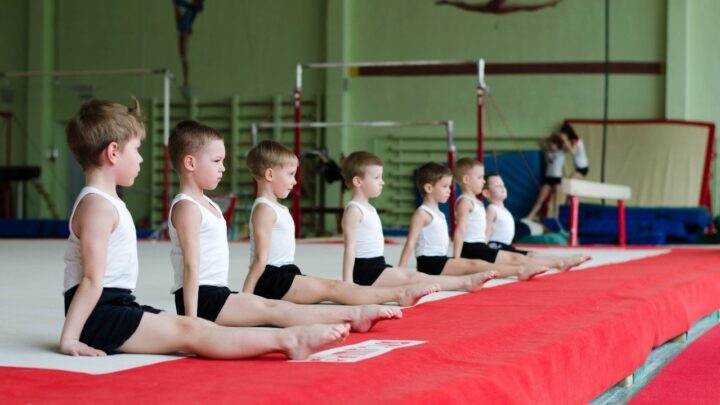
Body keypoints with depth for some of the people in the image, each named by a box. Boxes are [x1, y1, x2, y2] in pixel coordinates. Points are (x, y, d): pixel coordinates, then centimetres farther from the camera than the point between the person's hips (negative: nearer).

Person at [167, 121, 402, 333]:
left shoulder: (207, 204, 19)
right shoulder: (187, 207, -12)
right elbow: (191, 265, -19)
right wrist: (191, 318, -24)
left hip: (215, 294, 10)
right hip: (201, 297, -10)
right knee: (272, 310, -13)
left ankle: (352, 316, -11)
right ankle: (353, 316, -18)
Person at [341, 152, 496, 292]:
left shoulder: (370, 209, 18)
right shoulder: (354, 210, -12)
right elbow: (350, 248, -17)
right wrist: (347, 284, -22)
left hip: (376, 268, 10)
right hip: (365, 270, -10)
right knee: (411, 278, -12)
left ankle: (465, 281, -7)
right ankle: (466, 282, -16)